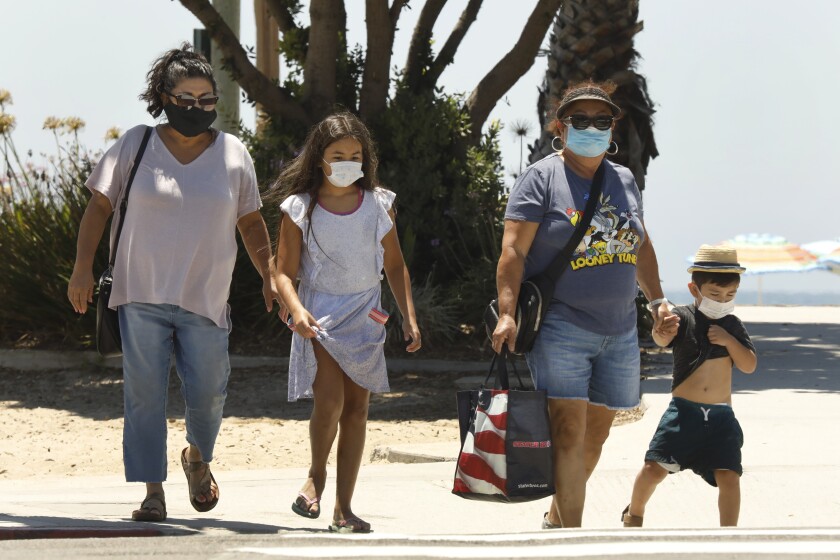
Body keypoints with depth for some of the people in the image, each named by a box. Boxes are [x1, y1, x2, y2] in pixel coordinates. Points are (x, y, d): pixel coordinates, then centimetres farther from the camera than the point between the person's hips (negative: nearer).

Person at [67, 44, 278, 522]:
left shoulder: (233, 153, 5)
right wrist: (84, 267, -6)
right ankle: (153, 491, 4)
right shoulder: (136, 145, 1)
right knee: (145, 394, -3)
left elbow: (251, 222, 14)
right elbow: (100, 205, 3)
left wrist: (270, 277, 7)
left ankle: (198, 458, 34)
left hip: (206, 298, 1)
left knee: (207, 393, 3)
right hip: (142, 294, -1)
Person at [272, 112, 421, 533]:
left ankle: (343, 506, 9)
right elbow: (285, 272, -4)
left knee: (357, 408, 2)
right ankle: (316, 475, 6)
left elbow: (394, 265, 12)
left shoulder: (379, 205, 4)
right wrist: (296, 309, -22)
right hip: (319, 317, -3)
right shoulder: (300, 209, -3)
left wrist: (409, 318, 5)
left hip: (365, 317, 3)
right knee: (329, 400, -21)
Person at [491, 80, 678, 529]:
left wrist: (656, 301, 17)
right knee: (568, 432, -13)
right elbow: (513, 251, -11)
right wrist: (507, 313, -20)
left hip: (618, 331, 6)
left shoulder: (624, 181, 14)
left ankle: (556, 518, 28)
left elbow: (641, 246, 25)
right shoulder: (541, 178, -4)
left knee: (595, 434, 11)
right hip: (561, 327, -6)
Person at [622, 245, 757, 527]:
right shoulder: (683, 317, -5)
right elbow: (662, 339, -26)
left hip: (721, 416, 2)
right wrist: (661, 333, -50)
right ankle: (634, 513, 24)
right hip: (684, 411, -2)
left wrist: (729, 341, -12)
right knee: (655, 467, -4)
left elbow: (749, 365, 4)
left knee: (728, 475, -10)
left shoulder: (733, 326, 8)